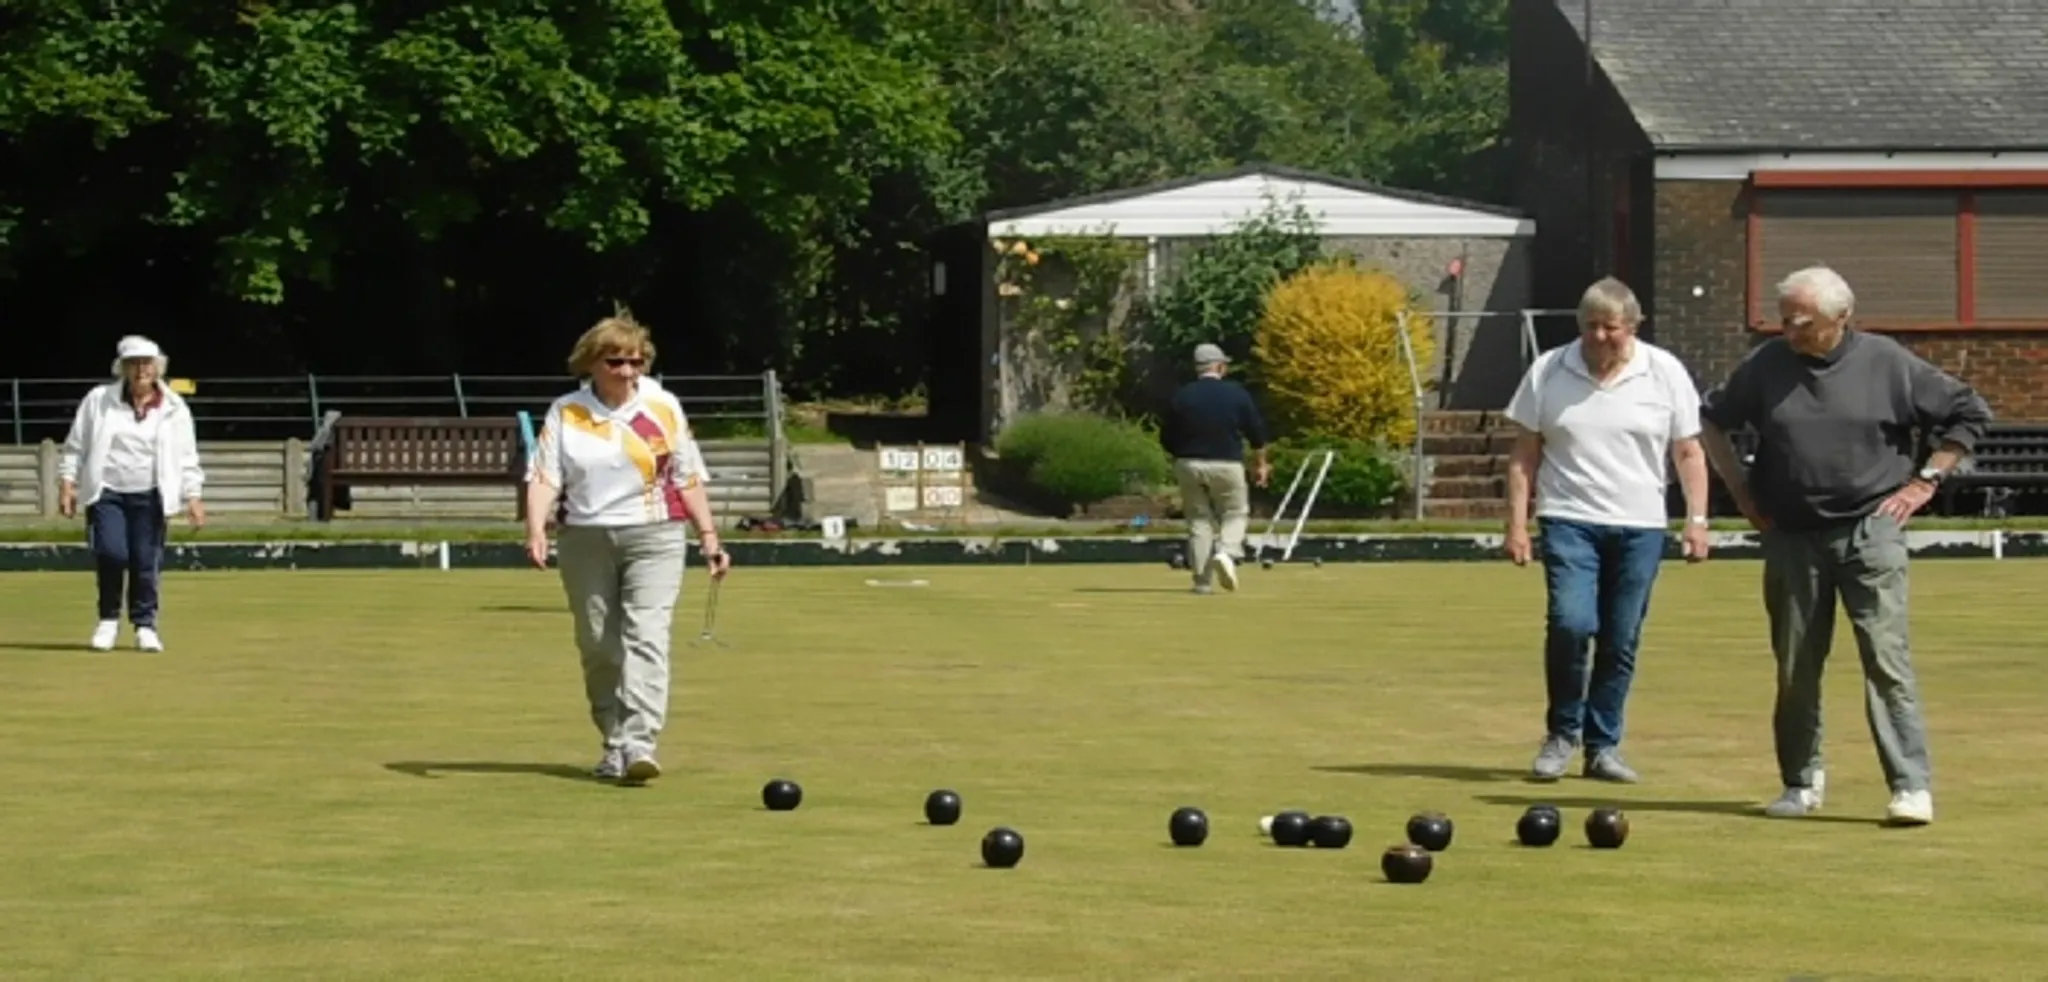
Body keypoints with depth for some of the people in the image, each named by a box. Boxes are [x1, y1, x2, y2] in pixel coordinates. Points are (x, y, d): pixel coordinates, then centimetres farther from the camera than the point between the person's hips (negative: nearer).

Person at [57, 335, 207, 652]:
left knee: (147, 561, -3)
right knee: (111, 552, -15)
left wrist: (193, 498, -1)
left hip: (149, 496, 1)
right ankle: (109, 618, 7)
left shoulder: (174, 409, 5)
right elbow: (75, 447, 8)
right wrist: (67, 485, 0)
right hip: (106, 492, -1)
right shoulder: (98, 400, 5)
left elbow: (187, 459, 7)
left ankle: (145, 624, 15)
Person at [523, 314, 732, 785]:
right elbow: (545, 476, -6)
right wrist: (536, 528, -22)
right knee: (598, 648, 6)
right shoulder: (565, 413, 3)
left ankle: (640, 744, -23)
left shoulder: (663, 407, 5)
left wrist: (708, 535, 4)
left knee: (646, 638, -14)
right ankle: (615, 745, 17)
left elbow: (688, 476, 8)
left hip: (653, 538, -1)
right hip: (585, 540, 1)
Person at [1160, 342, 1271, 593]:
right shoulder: (1236, 394, -3)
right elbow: (1256, 431, 2)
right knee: (1235, 513, 13)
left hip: (1189, 466, 2)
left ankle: (1202, 581, 4)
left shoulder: (1181, 396, -1)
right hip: (1226, 465, -2)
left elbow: (1167, 439, 2)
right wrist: (1261, 464, 14)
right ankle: (1226, 552, -17)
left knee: (1199, 520, 9)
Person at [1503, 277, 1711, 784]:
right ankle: (1562, 733, 2)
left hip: (1639, 527, 1)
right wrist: (1516, 524, 0)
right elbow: (1524, 454, 5)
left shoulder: (1665, 373, 2)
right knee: (1570, 623, -17)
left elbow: (1688, 453, 7)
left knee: (1621, 641, 3)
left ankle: (1603, 746, 16)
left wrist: (1696, 519, 0)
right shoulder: (1548, 372, 2)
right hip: (1570, 520, -1)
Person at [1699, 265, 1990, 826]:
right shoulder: (1767, 366, 2)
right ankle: (1801, 782, 21)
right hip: (1790, 537, 3)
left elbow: (1968, 413, 6)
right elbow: (1713, 421, 19)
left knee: (1887, 659, -11)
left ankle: (1911, 786, -11)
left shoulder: (1887, 364, -3)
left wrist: (1926, 480, 0)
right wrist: (1740, 490, 11)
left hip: (1869, 532, -3)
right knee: (1795, 668, 7)